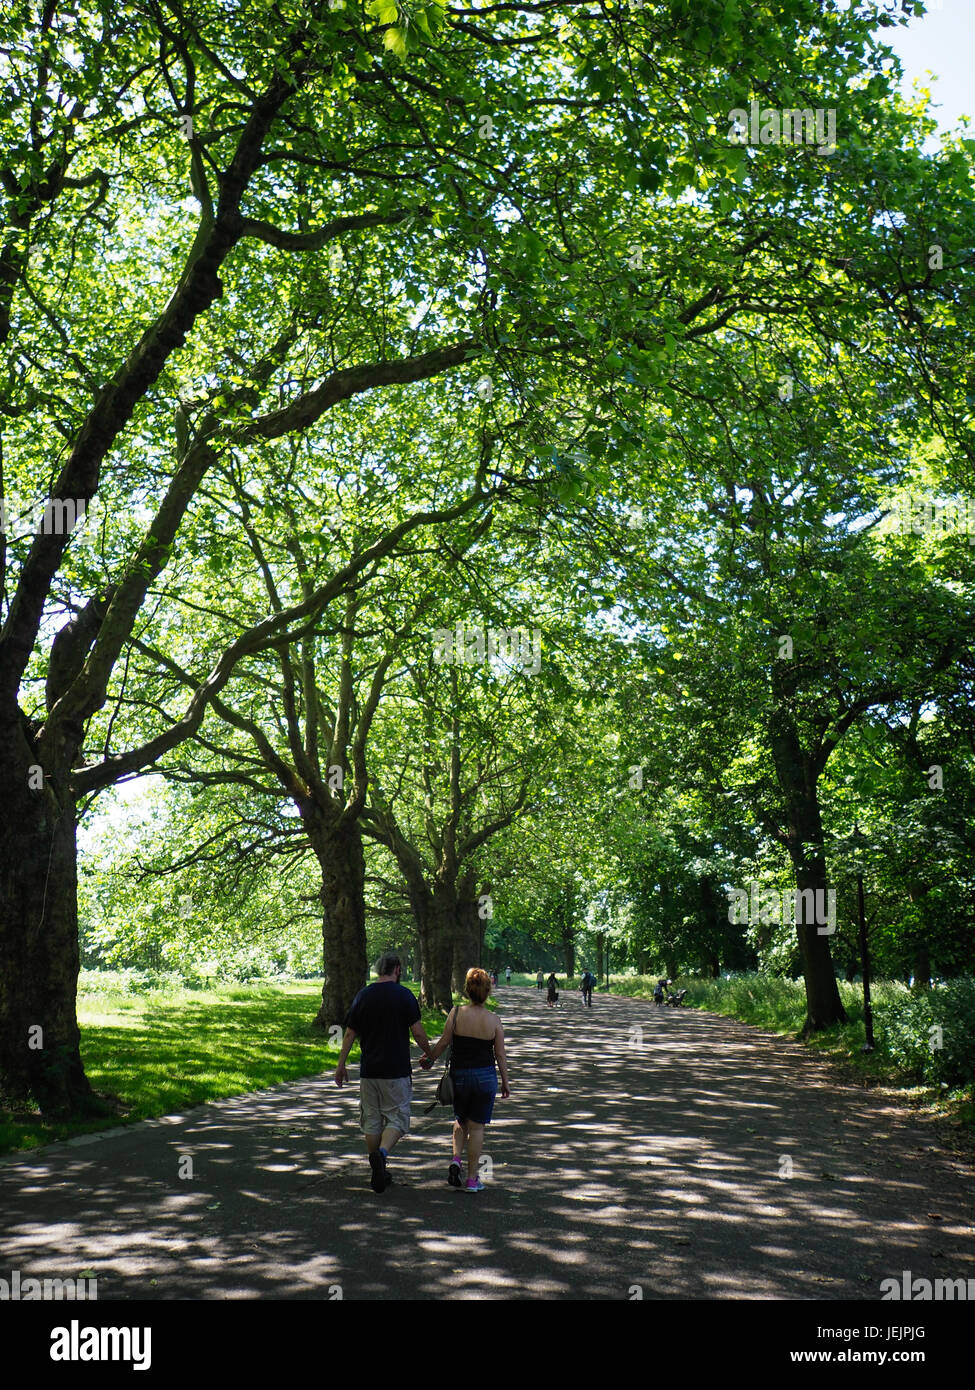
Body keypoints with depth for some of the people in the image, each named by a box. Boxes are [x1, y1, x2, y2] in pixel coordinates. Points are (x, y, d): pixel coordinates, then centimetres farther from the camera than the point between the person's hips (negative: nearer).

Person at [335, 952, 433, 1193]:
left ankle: (377, 1173, 17)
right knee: (397, 1118, 4)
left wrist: (341, 1066, 12)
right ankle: (381, 1154, -21)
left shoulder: (363, 996, 4)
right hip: (396, 1071, -4)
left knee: (371, 1120, 13)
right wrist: (430, 1054, 9)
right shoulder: (404, 995, -7)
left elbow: (350, 1033, 5)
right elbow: (418, 1032, -8)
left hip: (368, 1070, 4)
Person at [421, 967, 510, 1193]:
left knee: (461, 1121, 23)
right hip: (485, 1077, -1)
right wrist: (505, 1082, 9)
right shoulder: (494, 1020, -7)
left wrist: (429, 1060, 15)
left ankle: (456, 1158, 2)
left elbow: (444, 1042, -2)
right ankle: (472, 1179, 10)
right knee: (477, 1126, 7)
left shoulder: (456, 1013, -8)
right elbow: (500, 1055, -2)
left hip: (459, 1075, 1)